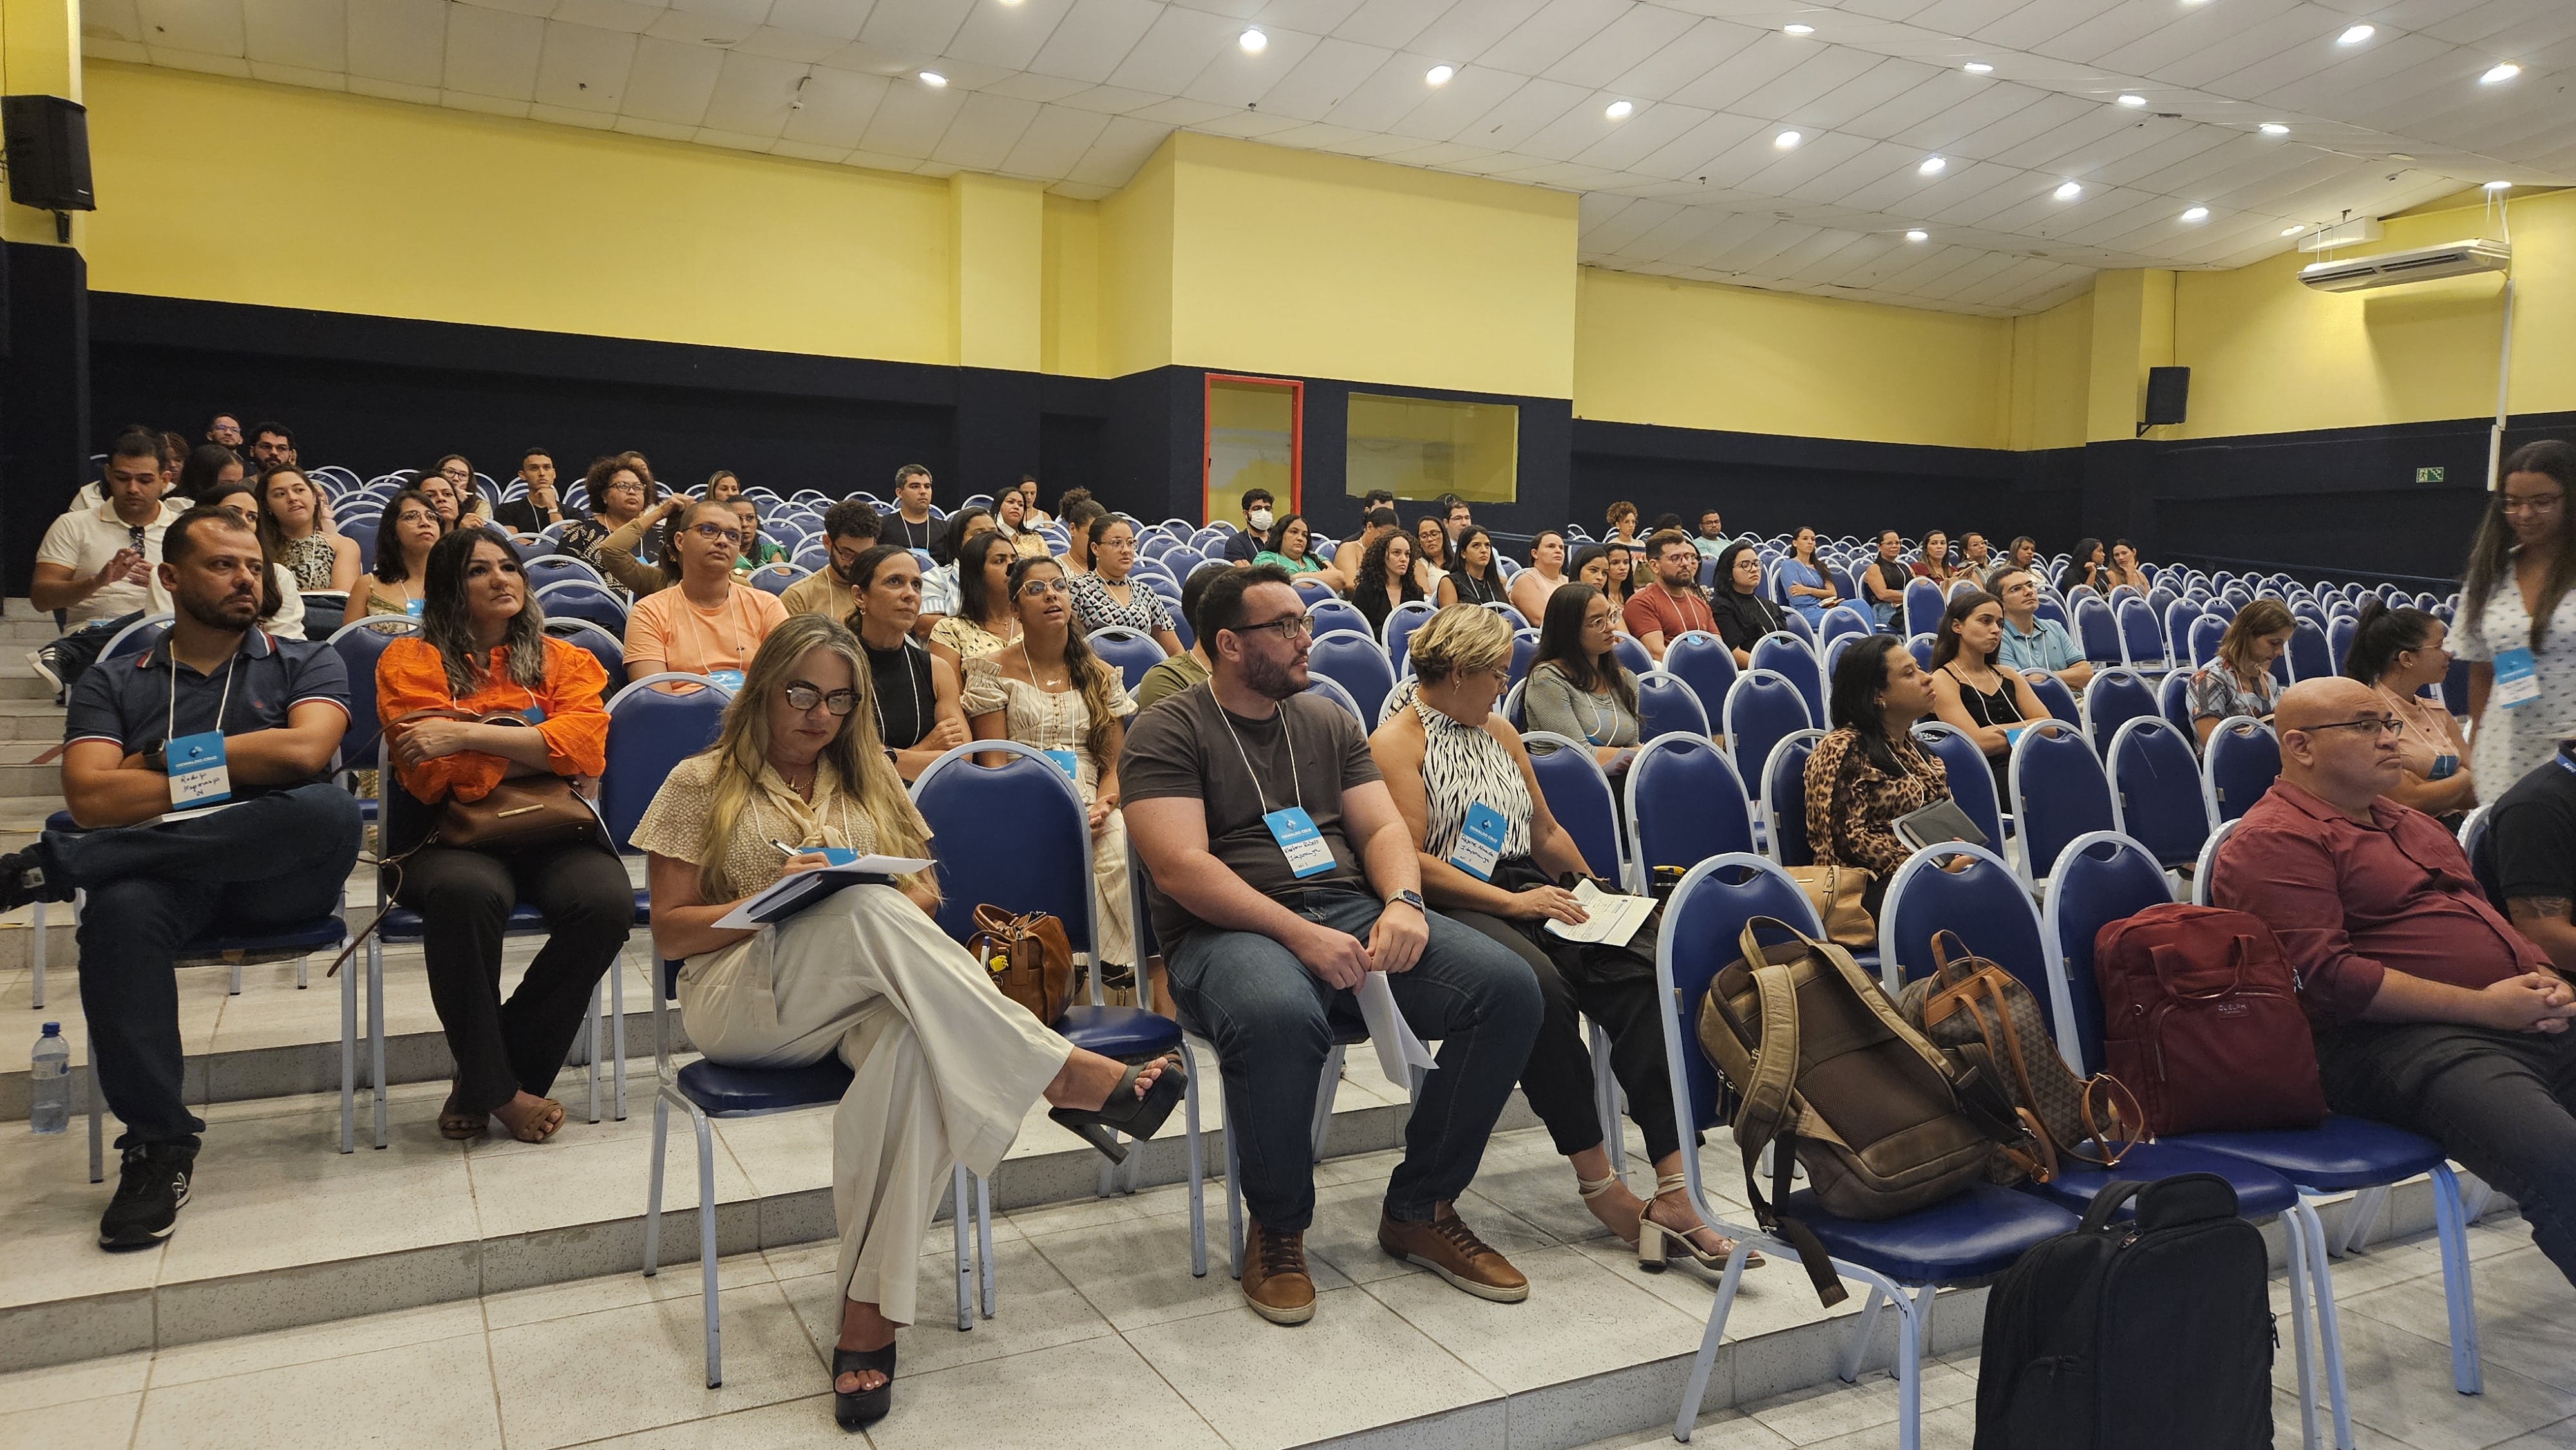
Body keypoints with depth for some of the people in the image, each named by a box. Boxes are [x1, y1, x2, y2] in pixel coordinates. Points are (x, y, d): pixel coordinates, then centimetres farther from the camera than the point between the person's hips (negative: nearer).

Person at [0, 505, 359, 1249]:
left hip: (276, 879, -1)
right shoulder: (111, 685, 17)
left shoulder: (305, 664, 14)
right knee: (119, 910, -36)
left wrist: (164, 759, -1)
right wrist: (229, 774, -5)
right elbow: (91, 797, -1)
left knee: (332, 811, -35)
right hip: (164, 878, 1)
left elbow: (304, 751, -8)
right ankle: (157, 1145, -25)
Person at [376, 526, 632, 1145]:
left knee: (607, 900, -30)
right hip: (450, 837, -2)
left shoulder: (565, 660, 18)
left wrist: (471, 734, -11)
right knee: (466, 892, -38)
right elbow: (438, 774, -4)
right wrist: (541, 749, 0)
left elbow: (587, 743, -3)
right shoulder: (410, 660, 11)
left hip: (550, 835, 2)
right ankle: (499, 1089, -17)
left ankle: (480, 1085, -11)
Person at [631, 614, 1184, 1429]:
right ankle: (1069, 1075, -35)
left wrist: (899, 902, -7)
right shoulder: (703, 785, 10)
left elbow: (925, 893, 18)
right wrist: (773, 899, -12)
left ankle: (869, 1313, -35)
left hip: (865, 995, 3)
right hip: (742, 1005, -2)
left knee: (913, 1048, -38)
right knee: (867, 913, -37)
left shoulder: (869, 781, 21)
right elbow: (669, 933, 5)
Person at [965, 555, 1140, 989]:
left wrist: (1103, 806, -10)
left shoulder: (1102, 675, 17)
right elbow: (994, 764, 1)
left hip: (1092, 810, 3)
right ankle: (1107, 962, -22)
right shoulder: (993, 670, 8)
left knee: (1128, 848, -32)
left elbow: (1116, 762, 13)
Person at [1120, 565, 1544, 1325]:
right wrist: (1299, 934, -22)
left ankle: (1420, 1209, 1)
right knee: (1279, 1016, -41)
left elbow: (1383, 826, 14)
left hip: (1354, 913, 6)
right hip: (1230, 930, -5)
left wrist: (1401, 904, -9)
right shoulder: (1168, 732, 1)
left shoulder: (1329, 722, 21)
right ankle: (1276, 1229, -11)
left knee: (1508, 988, -16)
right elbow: (1179, 867, -11)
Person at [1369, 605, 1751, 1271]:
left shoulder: (1500, 731, 22)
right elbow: (1410, 862, -12)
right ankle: (1598, 1182, -22)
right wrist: (1509, 902, -16)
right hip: (1451, 908, -6)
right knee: (1541, 984, -36)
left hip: (1527, 893, 6)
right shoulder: (1398, 741, -2)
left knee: (1636, 977, -22)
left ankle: (1673, 1189, -28)